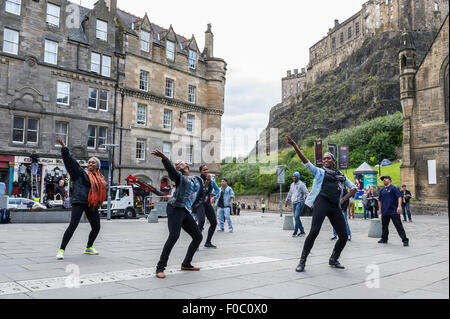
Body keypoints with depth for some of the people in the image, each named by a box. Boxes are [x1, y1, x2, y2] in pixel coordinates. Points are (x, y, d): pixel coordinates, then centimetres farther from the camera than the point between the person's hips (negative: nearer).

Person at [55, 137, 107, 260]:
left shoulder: (99, 178, 16)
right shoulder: (81, 172, 3)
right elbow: (70, 160, -4)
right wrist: (63, 146, -12)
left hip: (92, 205, 6)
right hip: (79, 202, -6)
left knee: (96, 228, 10)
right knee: (73, 225, -15)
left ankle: (89, 248, 32)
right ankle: (61, 250, -5)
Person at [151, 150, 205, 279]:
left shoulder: (195, 180, 23)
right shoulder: (179, 176, 3)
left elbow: (196, 196, 31)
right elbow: (170, 168, -19)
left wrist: (204, 188, 16)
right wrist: (164, 157, -38)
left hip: (186, 212, 8)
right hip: (176, 209, -8)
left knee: (198, 237, 10)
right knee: (174, 236, -23)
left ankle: (186, 264, 24)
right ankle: (160, 268, -18)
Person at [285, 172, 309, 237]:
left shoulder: (301, 184, -6)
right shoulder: (292, 185, 16)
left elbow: (306, 193, -13)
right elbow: (290, 194, 28)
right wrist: (286, 201, 33)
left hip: (300, 202, -7)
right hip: (294, 203, 7)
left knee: (296, 217, -14)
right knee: (296, 218, 5)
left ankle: (295, 232, -8)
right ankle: (302, 231, 13)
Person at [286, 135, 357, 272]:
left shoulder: (341, 175, 26)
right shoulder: (320, 172, 16)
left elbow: (354, 188, 25)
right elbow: (305, 161, 5)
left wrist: (343, 200, 9)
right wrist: (294, 145, -7)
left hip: (335, 207, 4)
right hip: (322, 202, -4)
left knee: (344, 236, 2)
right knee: (314, 231, -18)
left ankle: (333, 259, 25)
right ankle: (302, 261, -8)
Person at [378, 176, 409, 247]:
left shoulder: (394, 188, -5)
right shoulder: (382, 190, 14)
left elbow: (400, 197, -13)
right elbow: (380, 200, 23)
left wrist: (399, 206, -23)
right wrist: (380, 209, 20)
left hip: (394, 211, -6)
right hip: (384, 212, 6)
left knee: (399, 226, -7)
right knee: (384, 226, 13)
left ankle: (405, 240, -2)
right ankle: (384, 239, 26)